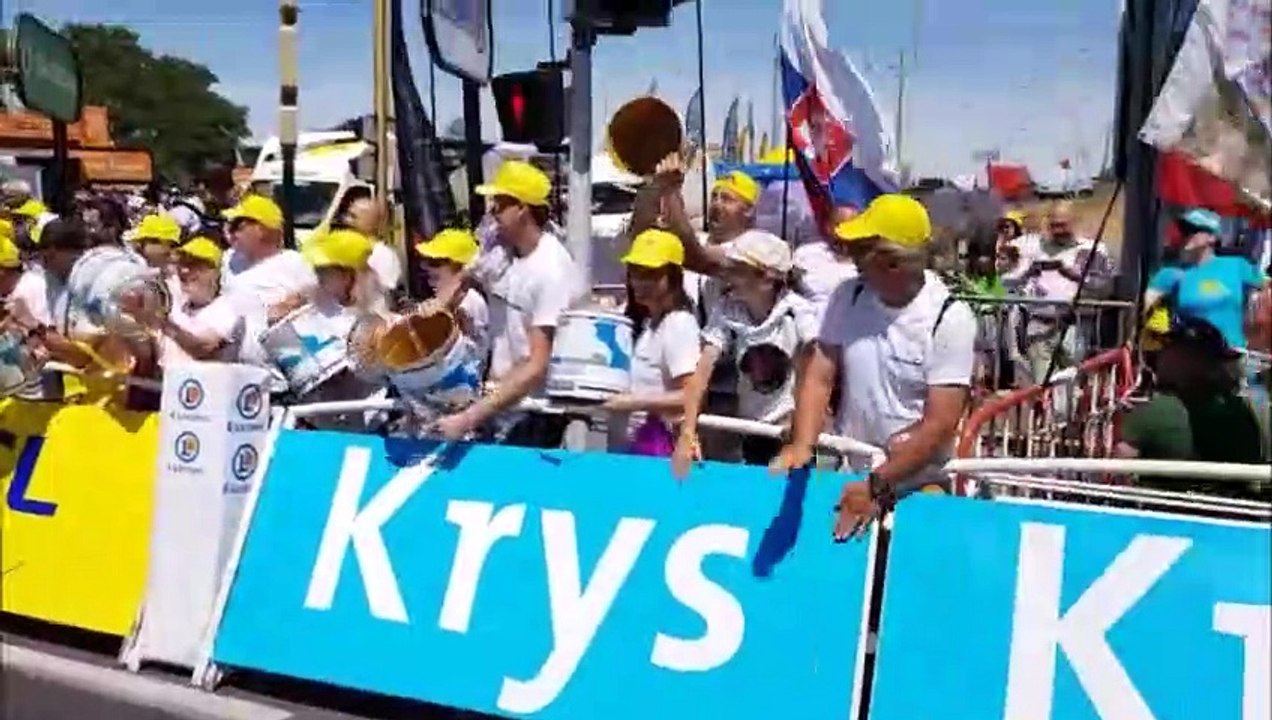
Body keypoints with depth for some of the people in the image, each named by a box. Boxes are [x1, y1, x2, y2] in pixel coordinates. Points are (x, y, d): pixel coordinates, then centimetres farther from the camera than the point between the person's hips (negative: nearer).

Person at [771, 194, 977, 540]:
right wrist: (801, 446, -18)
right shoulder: (848, 296, 1)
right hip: (847, 474, 3)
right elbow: (818, 376, -2)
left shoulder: (950, 318, -11)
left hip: (918, 484, -3)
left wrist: (877, 485, -19)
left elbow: (940, 425, -14)